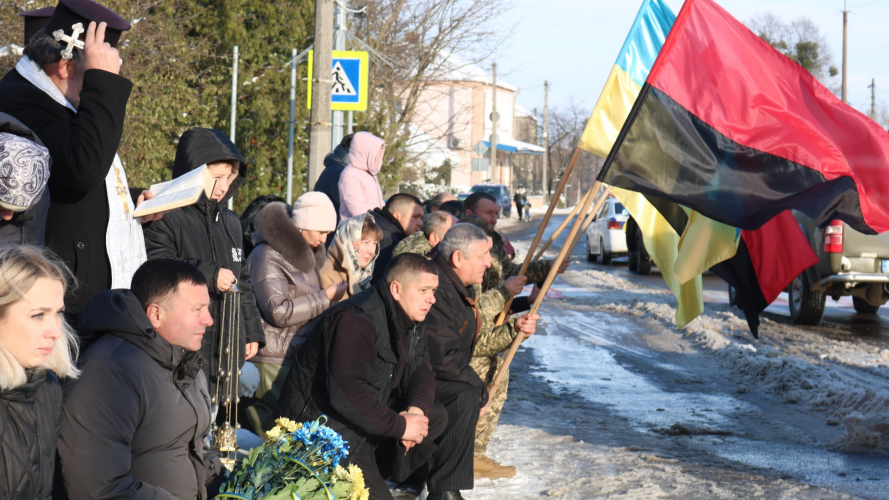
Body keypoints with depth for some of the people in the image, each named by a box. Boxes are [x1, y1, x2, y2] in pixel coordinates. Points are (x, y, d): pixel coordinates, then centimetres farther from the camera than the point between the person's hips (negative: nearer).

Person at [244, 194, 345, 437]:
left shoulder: (304, 254, 19)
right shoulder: (267, 256, -11)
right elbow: (279, 312, -20)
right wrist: (326, 297, -12)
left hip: (301, 354, 9)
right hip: (274, 360, -9)